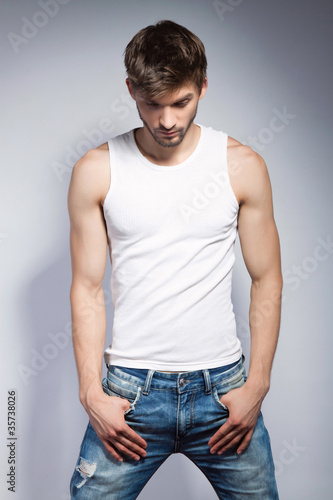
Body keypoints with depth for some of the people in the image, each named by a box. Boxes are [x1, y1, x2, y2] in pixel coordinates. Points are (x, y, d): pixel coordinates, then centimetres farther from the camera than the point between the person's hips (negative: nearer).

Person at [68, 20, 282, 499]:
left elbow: (267, 280, 2)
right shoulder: (96, 171, -3)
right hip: (130, 390, 0)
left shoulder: (243, 166, -2)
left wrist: (256, 386, -3)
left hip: (222, 385, 1)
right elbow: (87, 288, 0)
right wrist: (91, 392, -5)